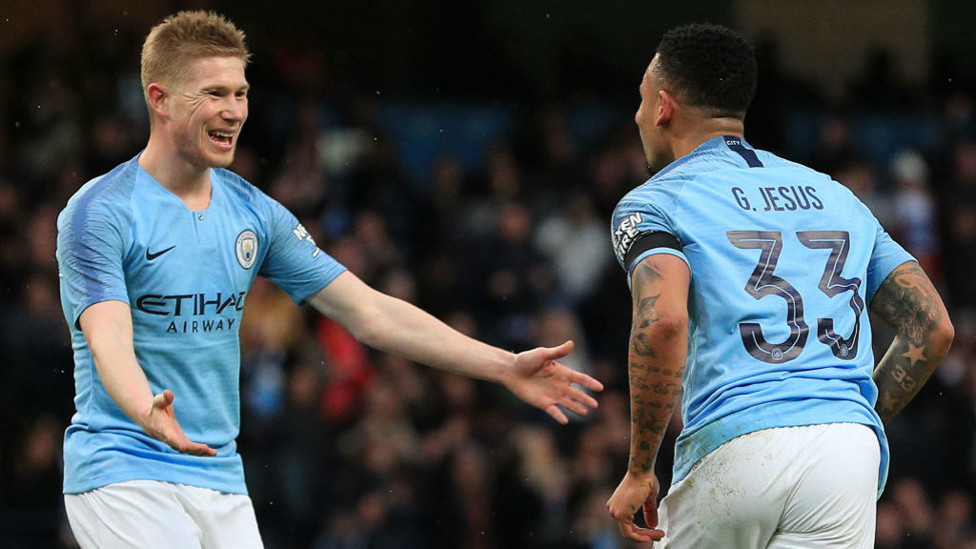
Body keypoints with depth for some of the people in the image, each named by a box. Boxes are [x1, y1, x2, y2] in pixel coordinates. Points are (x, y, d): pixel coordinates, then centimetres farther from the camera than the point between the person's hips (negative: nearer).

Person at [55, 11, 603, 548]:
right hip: (123, 477, -6)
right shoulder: (100, 213, -9)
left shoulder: (254, 214, 10)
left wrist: (506, 366, 4)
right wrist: (148, 412, -44)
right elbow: (109, 342, -22)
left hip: (219, 479, 6)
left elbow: (368, 312, 10)